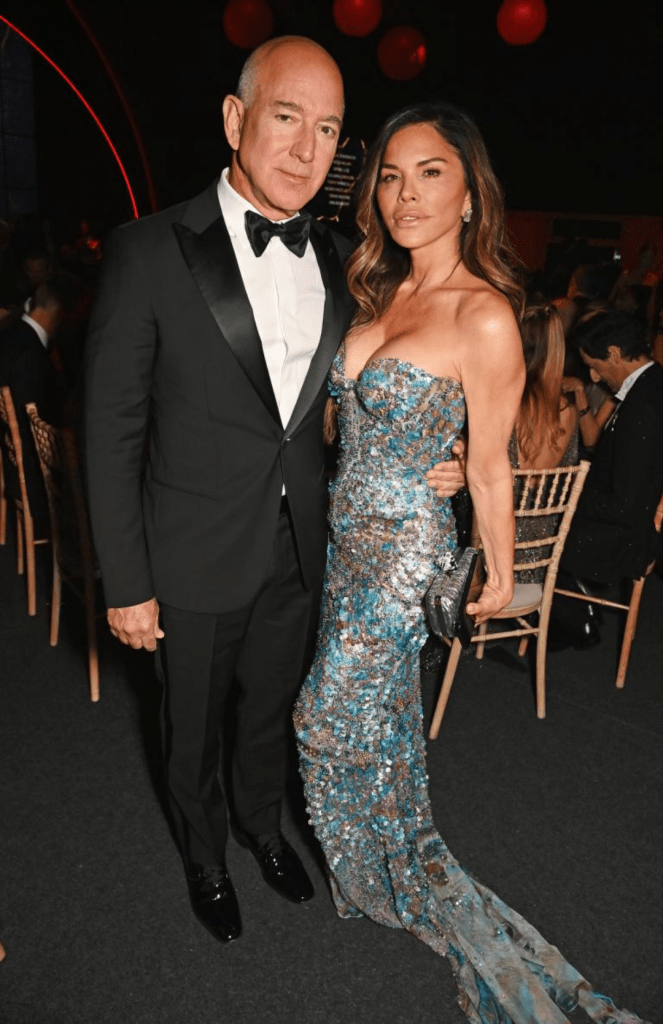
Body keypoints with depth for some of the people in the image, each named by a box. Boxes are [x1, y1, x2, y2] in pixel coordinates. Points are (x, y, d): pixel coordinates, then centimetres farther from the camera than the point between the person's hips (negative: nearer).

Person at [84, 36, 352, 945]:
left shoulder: (340, 259, 0)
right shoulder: (151, 253, -16)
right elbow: (110, 432, -13)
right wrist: (126, 585, -12)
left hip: (299, 552, 4)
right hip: (197, 561, -3)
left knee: (271, 710, 25)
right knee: (195, 730, 20)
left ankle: (262, 826, 55)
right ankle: (205, 858, 50)